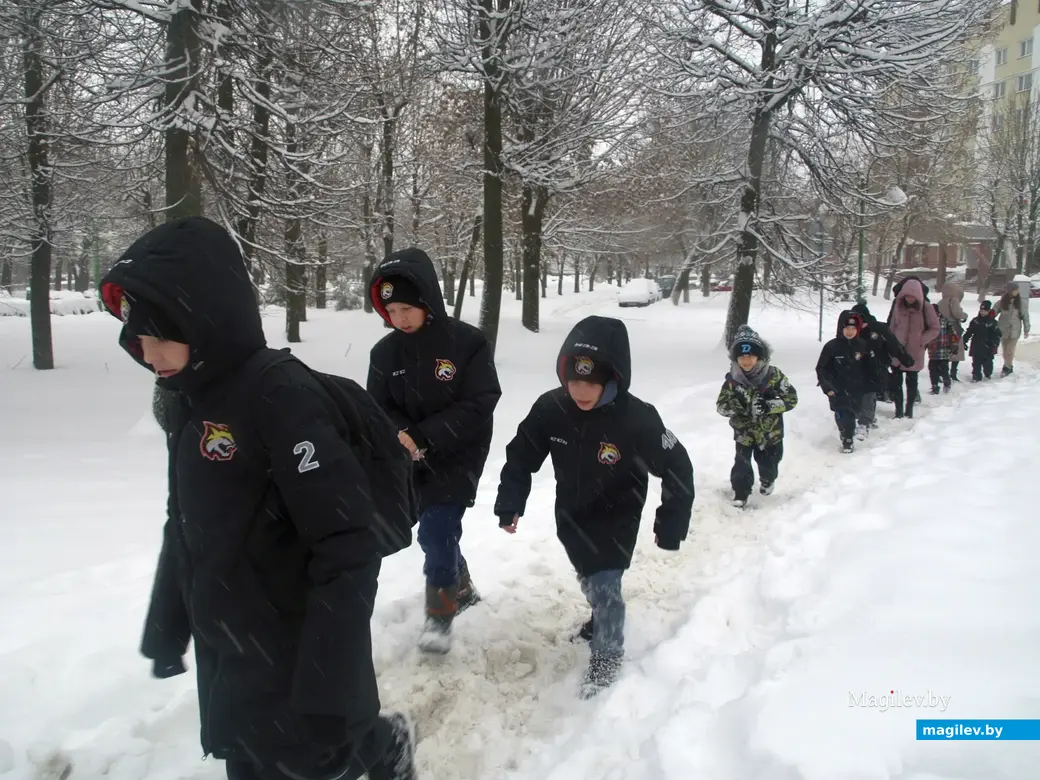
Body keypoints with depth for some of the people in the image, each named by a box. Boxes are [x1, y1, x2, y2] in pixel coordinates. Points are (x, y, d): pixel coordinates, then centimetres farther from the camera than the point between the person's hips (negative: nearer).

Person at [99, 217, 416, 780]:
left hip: (295, 659, -7)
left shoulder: (283, 399, -23)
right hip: (225, 661, 7)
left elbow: (347, 551, -25)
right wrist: (167, 626, 21)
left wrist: (327, 690, -24)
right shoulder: (185, 402, 2)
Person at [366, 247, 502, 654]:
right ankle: (462, 589, 41)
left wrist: (424, 436, -25)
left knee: (436, 531, -11)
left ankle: (440, 614, 10)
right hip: (413, 461, 5)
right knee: (436, 531, 15)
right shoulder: (384, 352, -3)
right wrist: (399, 436, -20)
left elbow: (480, 405, -18)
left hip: (459, 456, -5)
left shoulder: (467, 342, -16)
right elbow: (378, 410, 3)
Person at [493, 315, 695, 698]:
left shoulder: (638, 419, -31)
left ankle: (608, 653, 18)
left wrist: (671, 523, -15)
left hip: (616, 517, -4)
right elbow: (521, 455, -7)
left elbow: (677, 468, -20)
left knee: (605, 584, -8)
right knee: (589, 580, 23)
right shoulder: (550, 408, -22)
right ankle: (603, 618, 53)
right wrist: (510, 502, -11)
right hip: (571, 515, 5)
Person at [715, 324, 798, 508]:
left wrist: (769, 405, -33)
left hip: (770, 432, 0)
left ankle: (768, 480, 52)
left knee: (768, 463, 20)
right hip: (744, 431, 0)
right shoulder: (733, 379, -14)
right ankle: (740, 493, 15)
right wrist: (736, 405, -33)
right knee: (741, 465, -6)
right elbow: (721, 405, -11)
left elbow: (791, 398, -17)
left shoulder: (773, 375, -19)